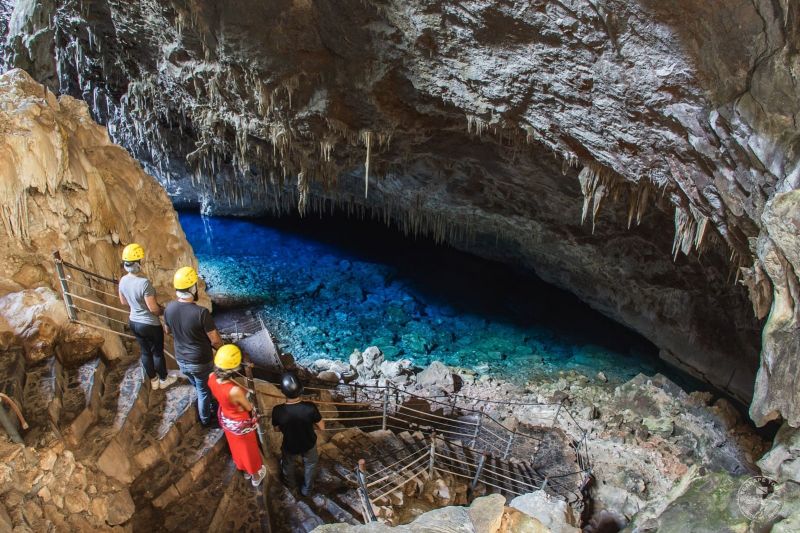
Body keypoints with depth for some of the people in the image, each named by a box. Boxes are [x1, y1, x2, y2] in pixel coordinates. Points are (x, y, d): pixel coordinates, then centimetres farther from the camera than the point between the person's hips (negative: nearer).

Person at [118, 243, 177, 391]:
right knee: (158, 352, 15)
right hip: (150, 324, -7)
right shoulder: (144, 282, -31)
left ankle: (153, 380, 39)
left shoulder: (123, 280, -8)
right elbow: (153, 308, -25)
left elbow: (123, 302, 8)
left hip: (134, 322, 7)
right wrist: (163, 311, -4)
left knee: (145, 351, 22)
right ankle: (164, 380, 34)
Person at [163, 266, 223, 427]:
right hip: (200, 362, -5)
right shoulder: (201, 312, -32)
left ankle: (210, 405, 52)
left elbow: (168, 331, 6)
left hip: (181, 360, 5)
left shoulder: (169, 308, -13)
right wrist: (221, 349, -1)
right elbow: (216, 341, -22)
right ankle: (206, 420, 41)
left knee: (200, 388, 29)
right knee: (203, 391, 20)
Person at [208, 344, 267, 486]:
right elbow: (249, 408, -23)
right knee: (249, 449, 25)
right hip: (241, 423, -6)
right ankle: (256, 476, 53)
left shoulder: (212, 378, -25)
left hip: (225, 419, 6)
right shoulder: (235, 391, -44)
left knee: (236, 446, 33)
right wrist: (245, 393, -6)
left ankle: (245, 470, 61)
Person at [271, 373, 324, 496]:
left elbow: (276, 429, -10)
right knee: (310, 465, 32)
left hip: (289, 446, 1)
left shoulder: (278, 411, -32)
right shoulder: (310, 408, -35)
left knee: (287, 465, 35)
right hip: (309, 445, 0)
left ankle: (290, 484, 61)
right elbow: (322, 427, -18)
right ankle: (307, 489, 53)